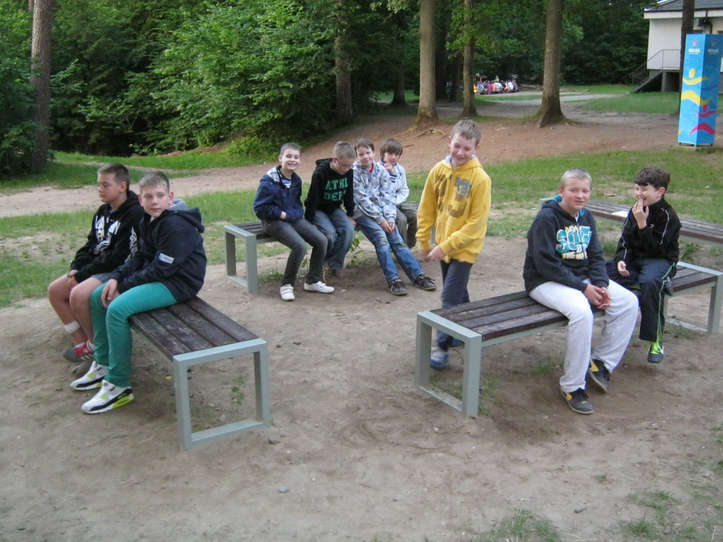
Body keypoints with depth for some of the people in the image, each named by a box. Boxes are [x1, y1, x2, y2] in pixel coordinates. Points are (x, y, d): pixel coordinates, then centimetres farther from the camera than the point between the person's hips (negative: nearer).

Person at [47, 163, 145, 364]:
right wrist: (76, 268, -1)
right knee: (55, 290, 2)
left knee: (78, 294, -28)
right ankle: (81, 343, 6)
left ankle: (97, 346, -5)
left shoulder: (135, 214, -19)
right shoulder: (103, 212, 11)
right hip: (97, 268, 10)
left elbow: (119, 257, -22)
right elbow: (91, 245, 18)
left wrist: (82, 274, -18)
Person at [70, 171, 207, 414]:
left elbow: (161, 269, -23)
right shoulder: (147, 221, 9)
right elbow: (140, 258, 13)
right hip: (155, 276, 11)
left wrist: (123, 286, -15)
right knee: (98, 296, 14)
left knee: (117, 309, -27)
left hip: (178, 283, -11)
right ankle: (103, 365, 23)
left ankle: (119, 386, -18)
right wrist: (116, 278, -4)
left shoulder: (176, 226, -22)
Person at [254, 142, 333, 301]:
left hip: (294, 218, 7)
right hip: (275, 221, -7)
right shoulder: (269, 181, -14)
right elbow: (259, 208, -12)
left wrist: (298, 213, 4)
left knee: (321, 240, -9)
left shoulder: (296, 180, 9)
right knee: (300, 246, -28)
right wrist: (282, 214, -14)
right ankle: (286, 285, -10)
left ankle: (312, 281, 6)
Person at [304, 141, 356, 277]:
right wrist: (309, 222, -19)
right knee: (330, 233, -30)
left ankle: (335, 264, -9)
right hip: (318, 210, -5)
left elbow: (349, 195, 6)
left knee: (349, 229, -22)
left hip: (334, 209, 5)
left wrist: (350, 215, 6)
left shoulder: (348, 172, -7)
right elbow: (312, 198, -20)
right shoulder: (320, 173, -23)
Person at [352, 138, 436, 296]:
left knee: (397, 240, -10)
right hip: (362, 212, -4)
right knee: (381, 239, -24)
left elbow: (386, 196, 7)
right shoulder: (354, 172, -6)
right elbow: (362, 199, -10)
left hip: (381, 212, 4)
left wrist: (390, 218, -8)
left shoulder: (381, 171, 9)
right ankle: (393, 280, -27)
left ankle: (418, 276, -12)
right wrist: (380, 219, -13)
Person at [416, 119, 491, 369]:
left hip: (464, 248, -6)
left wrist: (446, 246, -19)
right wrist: (423, 241, 8)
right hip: (442, 245, 6)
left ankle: (441, 346, 4)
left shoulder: (480, 179, -18)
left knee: (450, 297, -6)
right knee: (457, 293, 20)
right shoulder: (439, 170, -4)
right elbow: (427, 208, 6)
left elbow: (476, 223, -18)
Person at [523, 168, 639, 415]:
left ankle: (601, 362, 6)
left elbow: (596, 256, 11)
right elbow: (546, 264, -20)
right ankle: (572, 386, -21)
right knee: (582, 312, -34)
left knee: (628, 302, -8)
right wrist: (583, 288, -22)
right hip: (546, 281, -8)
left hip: (582, 278, 8)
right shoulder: (546, 218, -14)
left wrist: (601, 285, -9)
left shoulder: (586, 218, 10)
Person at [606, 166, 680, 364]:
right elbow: (624, 240, 10)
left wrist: (642, 224, -24)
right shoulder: (635, 211, 8)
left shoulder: (668, 216, -11)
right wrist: (621, 260, -9)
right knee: (603, 273, -23)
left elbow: (656, 248, -18)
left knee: (649, 283, -39)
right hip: (634, 259, 6)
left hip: (660, 260, -6)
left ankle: (656, 341, -28)